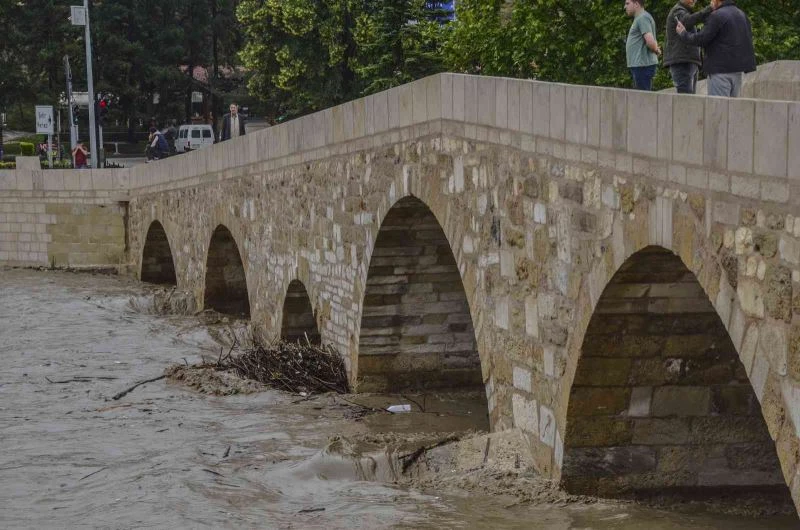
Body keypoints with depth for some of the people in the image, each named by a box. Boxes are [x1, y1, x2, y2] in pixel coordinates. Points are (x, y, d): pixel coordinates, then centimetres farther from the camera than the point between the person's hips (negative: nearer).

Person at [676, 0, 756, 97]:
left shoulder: (717, 16, -10)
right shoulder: (742, 15, 16)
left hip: (720, 68, -8)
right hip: (739, 70, 8)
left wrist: (683, 34, 3)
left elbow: (701, 39, -12)